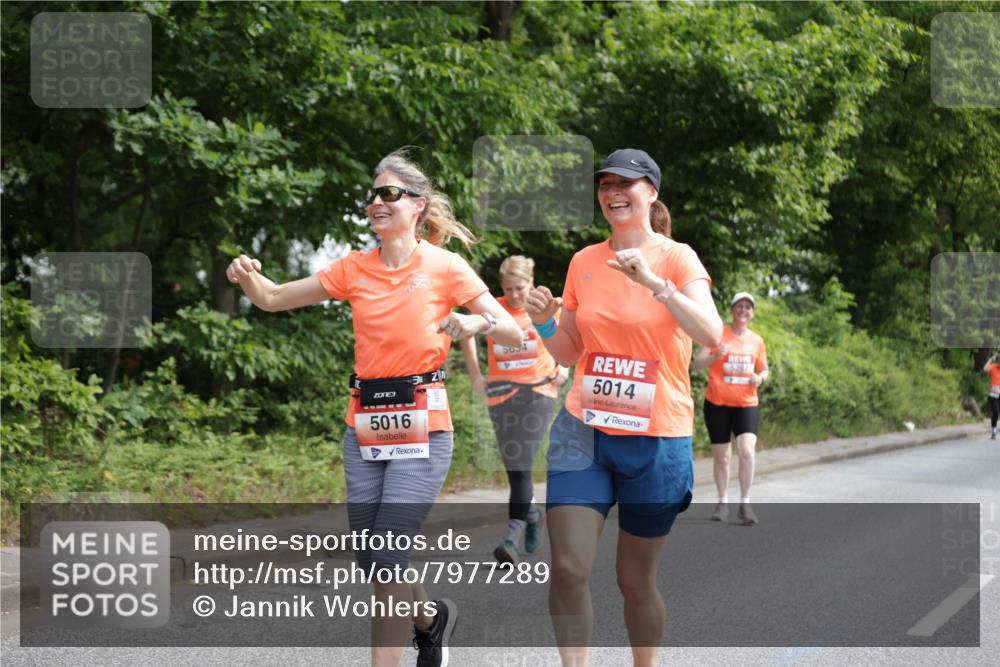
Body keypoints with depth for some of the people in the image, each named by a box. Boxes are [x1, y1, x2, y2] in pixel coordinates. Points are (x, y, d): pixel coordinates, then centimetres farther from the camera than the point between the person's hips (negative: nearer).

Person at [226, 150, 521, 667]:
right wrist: (247, 276, -11)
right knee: (371, 563, 9)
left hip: (421, 430, -5)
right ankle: (432, 616, 38)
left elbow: (514, 334, -2)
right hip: (364, 427, 5)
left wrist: (477, 323, -23)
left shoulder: (444, 266, -4)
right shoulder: (354, 269, 6)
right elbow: (273, 299, 11)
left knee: (386, 561, -12)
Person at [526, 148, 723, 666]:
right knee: (568, 569, -11)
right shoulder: (584, 261, 7)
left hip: (656, 439, -3)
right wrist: (545, 323, -5)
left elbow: (712, 335, -20)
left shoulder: (676, 258, -4)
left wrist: (654, 282, -28)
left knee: (636, 580, 7)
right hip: (583, 431, 3)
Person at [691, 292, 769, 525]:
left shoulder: (757, 341, 7)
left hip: (746, 404, 1)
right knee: (721, 456, 6)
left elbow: (763, 369, 21)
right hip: (717, 403, -1)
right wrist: (716, 356, -24)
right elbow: (696, 364, -6)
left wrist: (760, 378, -3)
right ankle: (723, 502, 22)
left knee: (747, 451, -16)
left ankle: (745, 504, -6)